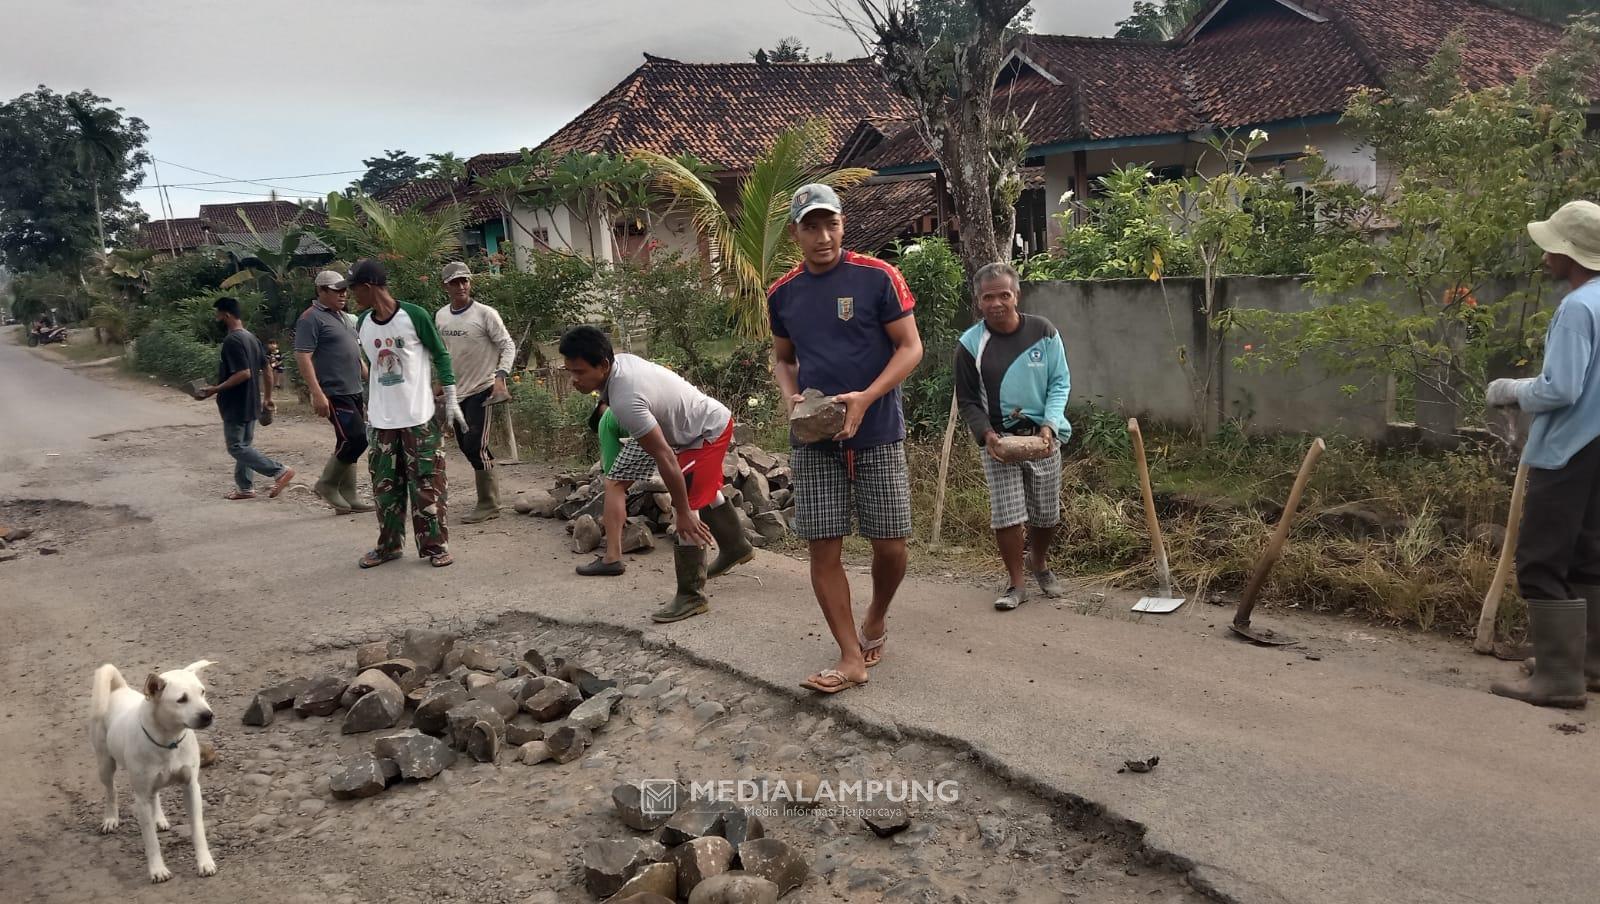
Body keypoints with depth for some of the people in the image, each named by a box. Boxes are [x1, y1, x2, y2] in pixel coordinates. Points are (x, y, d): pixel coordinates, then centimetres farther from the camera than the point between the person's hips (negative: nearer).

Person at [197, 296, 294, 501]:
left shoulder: (232, 341, -19)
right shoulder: (251, 337, 10)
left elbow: (244, 373, -27)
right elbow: (266, 369, 14)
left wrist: (216, 389, -22)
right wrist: (267, 397, 21)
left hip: (236, 405, -9)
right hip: (250, 403, 9)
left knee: (236, 447, -4)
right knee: (244, 445, 14)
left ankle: (280, 471, -11)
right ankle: (245, 488, 18)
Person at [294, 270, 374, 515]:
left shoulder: (342, 317, 18)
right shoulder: (312, 318, -10)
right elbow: (303, 357, -17)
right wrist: (317, 394, -24)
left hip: (354, 392, 9)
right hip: (334, 394, -9)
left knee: (348, 443, 10)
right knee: (356, 438, -15)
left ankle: (348, 496, 15)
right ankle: (327, 484, 2)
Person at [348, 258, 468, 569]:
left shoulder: (414, 315, -10)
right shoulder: (363, 324, 6)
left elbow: (441, 355, -3)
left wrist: (451, 400, -5)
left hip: (419, 417, -5)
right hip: (382, 420, 5)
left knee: (426, 483, -1)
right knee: (385, 485, 10)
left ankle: (436, 545, 8)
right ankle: (388, 545, 21)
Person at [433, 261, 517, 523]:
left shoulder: (485, 314, -12)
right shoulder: (440, 316, 6)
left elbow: (508, 346, -12)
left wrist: (500, 377, -23)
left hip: (481, 389, -7)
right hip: (455, 391, 7)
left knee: (476, 446, -13)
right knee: (465, 445, 13)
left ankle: (488, 504, -2)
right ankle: (490, 490, 29)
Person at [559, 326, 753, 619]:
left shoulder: (626, 401, -39)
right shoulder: (620, 360, -13)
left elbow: (665, 458, -37)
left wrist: (683, 513, -31)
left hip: (709, 433, -10)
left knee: (686, 507, -15)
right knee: (707, 491, 30)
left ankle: (691, 596, -7)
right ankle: (736, 547, 53)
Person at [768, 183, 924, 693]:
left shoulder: (878, 278, -5)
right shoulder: (782, 294, 8)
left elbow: (910, 348, -5)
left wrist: (866, 398, -18)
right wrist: (791, 397, -2)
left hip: (878, 435, -3)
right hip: (814, 440, 3)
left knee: (890, 546, 2)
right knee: (823, 548, -1)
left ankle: (876, 618, 32)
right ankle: (852, 658, 8)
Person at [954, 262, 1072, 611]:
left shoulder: (1043, 332, -4)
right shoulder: (970, 344, -6)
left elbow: (1060, 383, 0)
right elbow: (967, 401, 1)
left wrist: (1049, 425, -14)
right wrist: (987, 434, -15)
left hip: (1042, 436, 1)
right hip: (998, 438, -1)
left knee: (1046, 514, 11)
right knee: (1006, 515, -7)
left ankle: (1039, 563, 39)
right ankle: (1017, 584, 9)